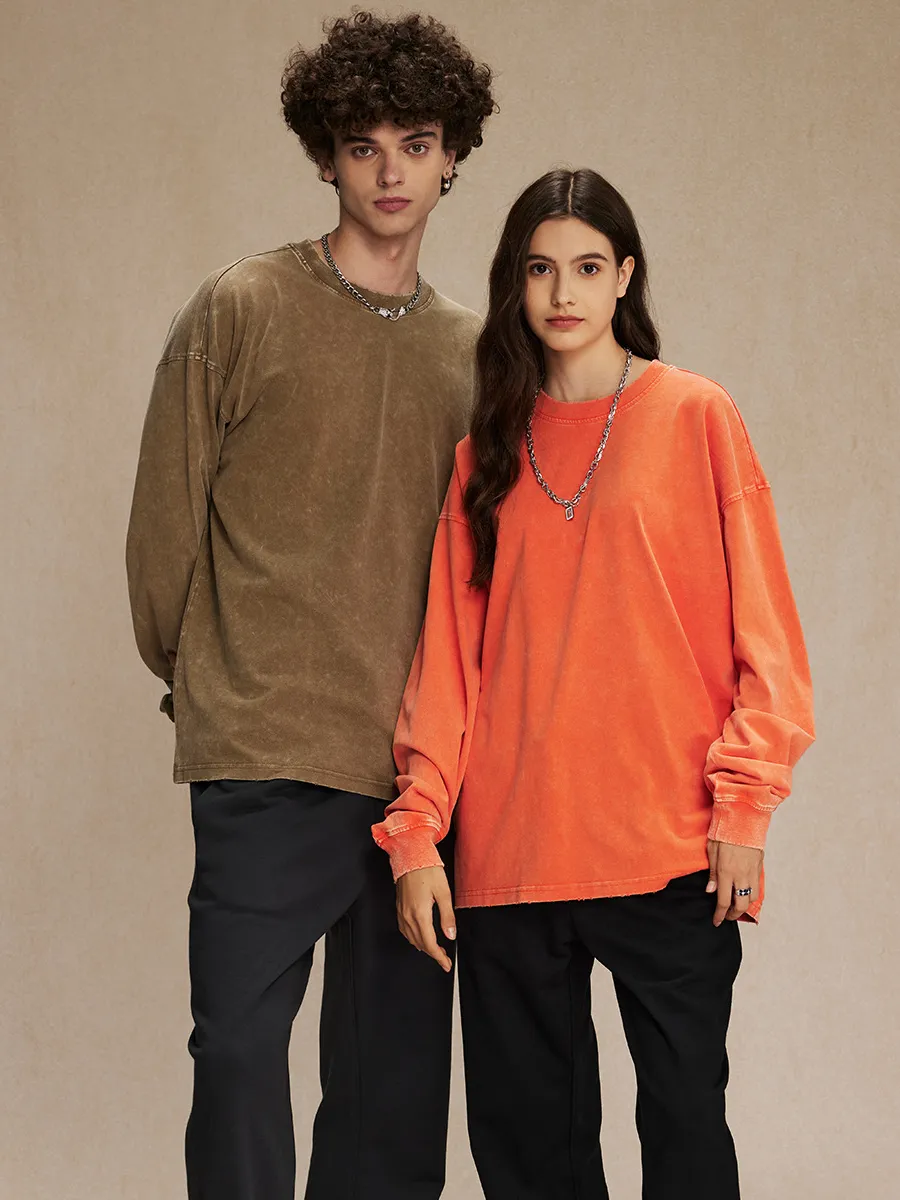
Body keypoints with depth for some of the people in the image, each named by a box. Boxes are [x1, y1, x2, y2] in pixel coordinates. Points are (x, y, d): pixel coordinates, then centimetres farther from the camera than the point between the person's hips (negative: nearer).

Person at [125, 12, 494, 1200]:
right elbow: (164, 521, 3)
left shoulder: (472, 348, 11)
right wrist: (198, 681, 11)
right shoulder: (238, 313, -1)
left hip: (421, 767, 4)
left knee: (398, 1075, 8)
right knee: (241, 1046, -5)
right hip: (268, 758, -4)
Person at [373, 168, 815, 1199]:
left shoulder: (694, 416, 2)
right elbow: (448, 657, 9)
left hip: (668, 845, -3)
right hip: (510, 847, 3)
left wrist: (743, 805, -9)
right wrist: (417, 832, 0)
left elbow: (760, 630, -1)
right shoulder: (488, 451, 12)